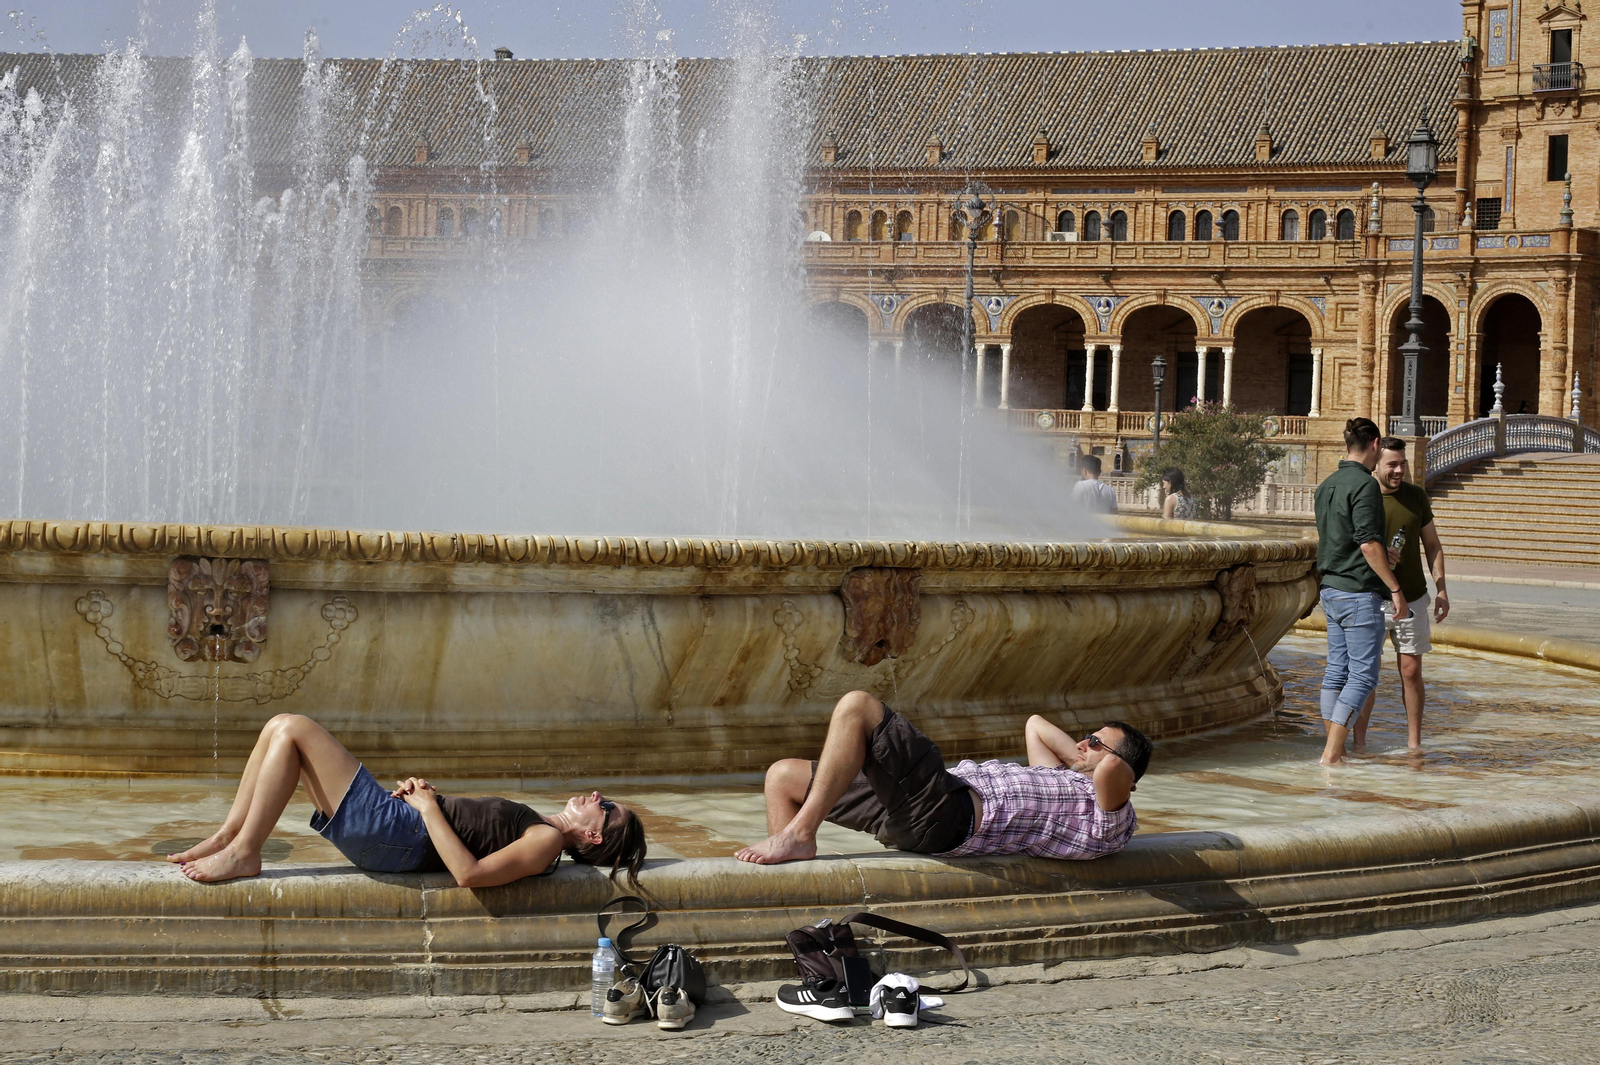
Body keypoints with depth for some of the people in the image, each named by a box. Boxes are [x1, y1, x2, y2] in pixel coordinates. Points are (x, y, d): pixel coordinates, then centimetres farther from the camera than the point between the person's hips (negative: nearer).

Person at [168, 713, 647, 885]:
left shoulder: (546, 842, -11)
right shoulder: (537, 828, 17)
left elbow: (469, 872, -25)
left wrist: (427, 806, -16)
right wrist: (425, 794, 5)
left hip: (399, 835, -9)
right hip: (400, 821, 9)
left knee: (293, 729, -14)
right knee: (282, 727, 6)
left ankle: (242, 853, -9)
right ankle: (227, 837, 8)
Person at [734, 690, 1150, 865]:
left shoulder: (1109, 818, 0)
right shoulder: (1064, 781, 29)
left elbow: (1112, 769, -23)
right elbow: (1035, 725, 45)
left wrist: (1103, 761, -2)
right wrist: (1082, 759, 33)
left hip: (949, 813, -11)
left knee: (857, 706, -21)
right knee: (783, 776, 8)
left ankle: (800, 836, -21)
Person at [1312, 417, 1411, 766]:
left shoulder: (1326, 485, 12)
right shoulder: (1364, 485, -15)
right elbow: (1368, 543, -20)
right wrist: (1395, 589, -16)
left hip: (1331, 590, 9)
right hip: (1360, 593, -9)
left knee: (1336, 671, 11)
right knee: (1363, 675, -5)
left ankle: (1332, 749, 13)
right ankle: (1332, 752, -11)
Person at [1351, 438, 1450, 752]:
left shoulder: (1416, 496, 5)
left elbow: (1432, 545, 12)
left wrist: (1441, 589, 4)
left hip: (1412, 599, 3)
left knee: (1411, 671, 5)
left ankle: (1414, 743, 13)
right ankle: (1358, 741, 6)